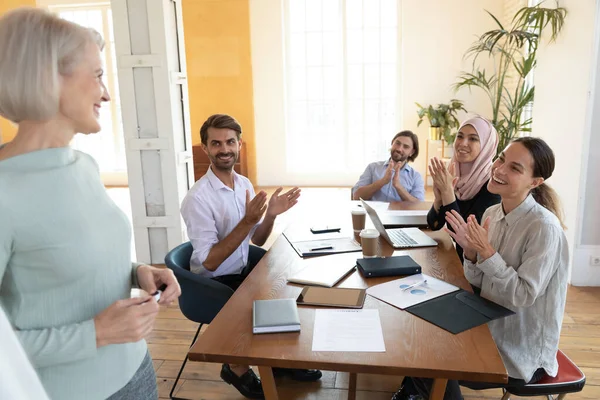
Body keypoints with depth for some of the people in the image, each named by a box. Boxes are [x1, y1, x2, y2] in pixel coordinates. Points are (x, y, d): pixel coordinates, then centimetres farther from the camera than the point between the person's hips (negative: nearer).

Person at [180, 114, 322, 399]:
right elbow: (209, 262, -26)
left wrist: (270, 215, -14)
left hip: (244, 267, 7)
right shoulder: (198, 198, -23)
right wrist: (247, 221, -33)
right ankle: (236, 368, 13)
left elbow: (257, 241, 6)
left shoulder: (244, 183, -1)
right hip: (215, 283, -7)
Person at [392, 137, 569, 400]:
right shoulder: (492, 213, -3)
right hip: (490, 328, 6)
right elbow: (479, 284, 2)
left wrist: (487, 253, -28)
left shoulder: (544, 228, -24)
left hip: (522, 354, -6)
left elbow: (523, 296, -24)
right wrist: (471, 252, -16)